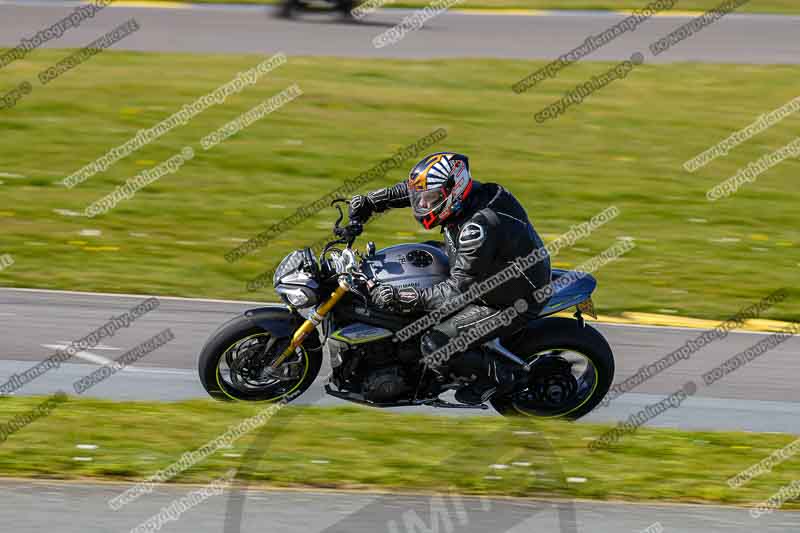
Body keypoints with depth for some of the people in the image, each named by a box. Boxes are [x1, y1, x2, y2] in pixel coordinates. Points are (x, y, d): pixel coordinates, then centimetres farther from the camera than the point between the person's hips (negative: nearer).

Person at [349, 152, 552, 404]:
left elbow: (459, 290, -33)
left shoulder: (479, 226, -34)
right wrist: (371, 201, 6)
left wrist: (402, 298, -37)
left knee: (434, 345, -19)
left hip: (512, 304, -10)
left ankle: (490, 375, 8)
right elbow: (415, 189, 13)